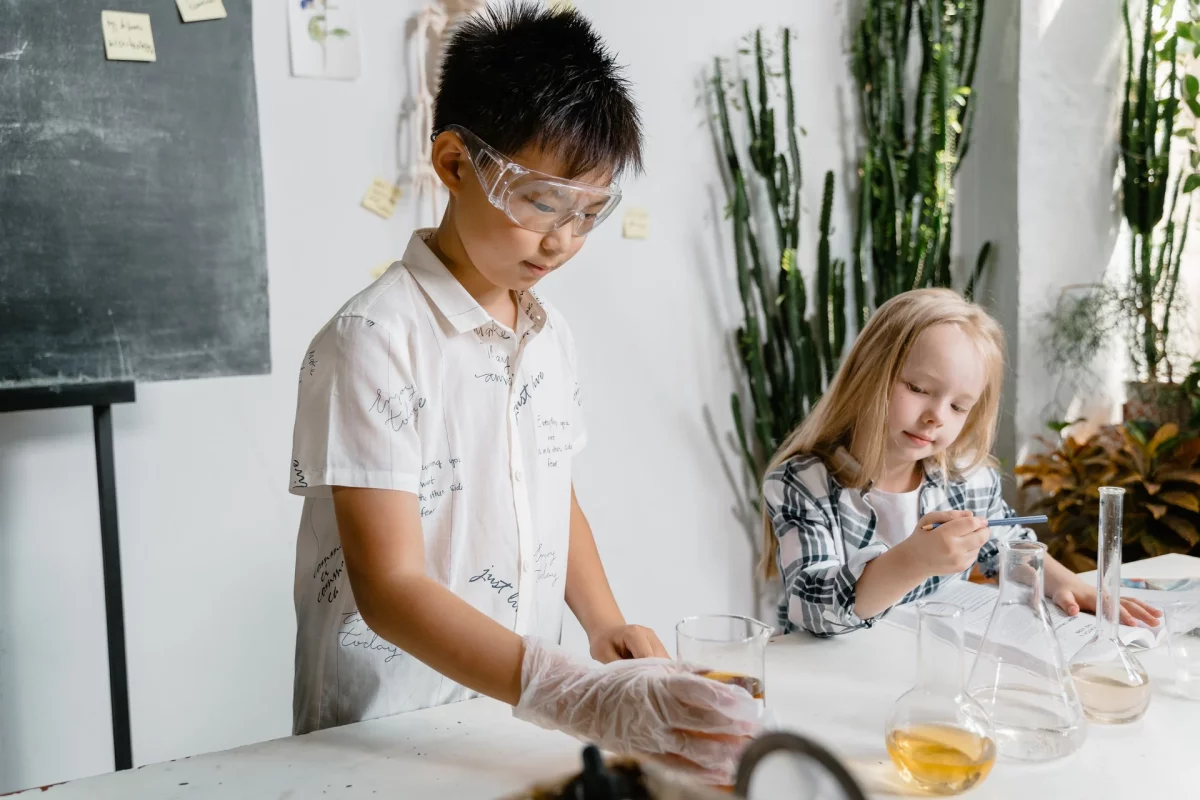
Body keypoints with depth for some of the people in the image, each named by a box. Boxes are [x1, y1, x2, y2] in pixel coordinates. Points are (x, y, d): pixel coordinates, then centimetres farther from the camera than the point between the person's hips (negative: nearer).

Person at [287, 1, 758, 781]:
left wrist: (605, 623, -2)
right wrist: (585, 697, -32)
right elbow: (391, 589, -23)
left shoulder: (551, 333, 3)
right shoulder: (374, 341, -19)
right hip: (386, 738, -6)